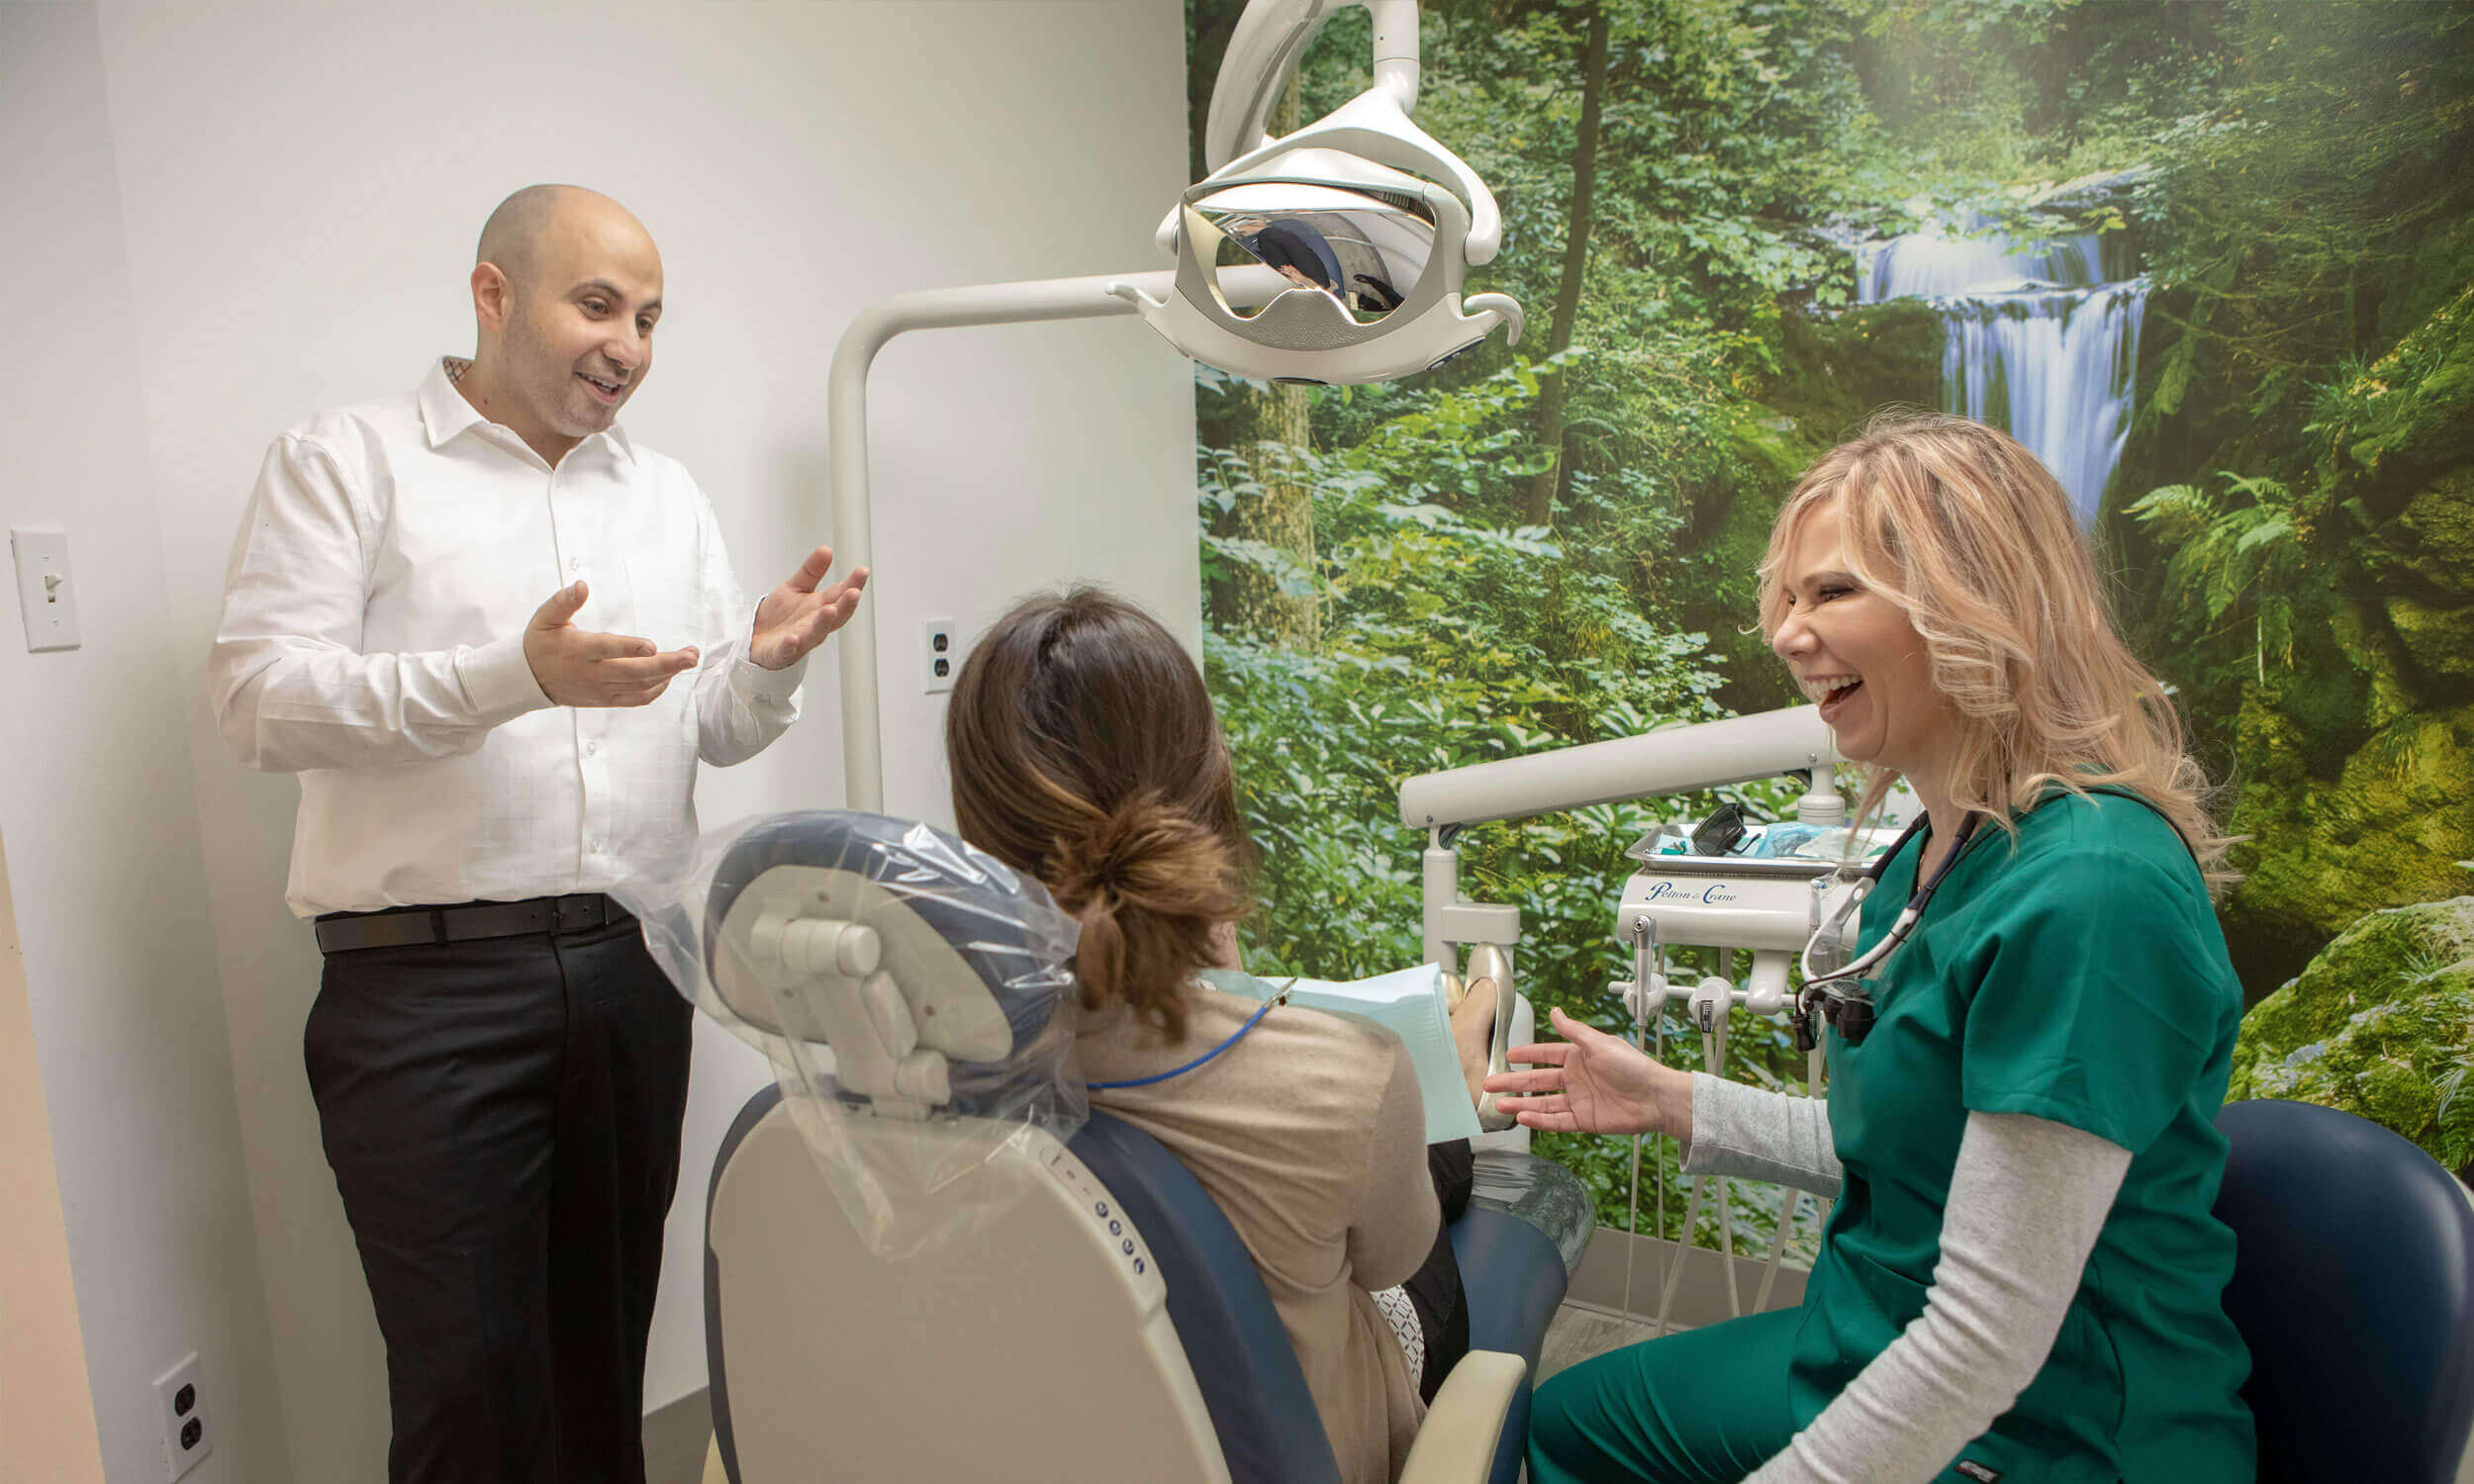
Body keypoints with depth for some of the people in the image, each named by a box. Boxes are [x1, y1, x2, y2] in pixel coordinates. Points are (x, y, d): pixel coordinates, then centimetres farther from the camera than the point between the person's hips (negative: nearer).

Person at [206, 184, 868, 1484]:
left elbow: (716, 733, 14)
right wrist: (516, 676, -21)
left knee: (607, 1346, 13)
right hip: (428, 979, -4)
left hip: (631, 967, 4)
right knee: (471, 1375, 0)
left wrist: (768, 660, -8)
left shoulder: (667, 494, 16)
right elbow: (259, 699, -9)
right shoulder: (346, 463, 3)